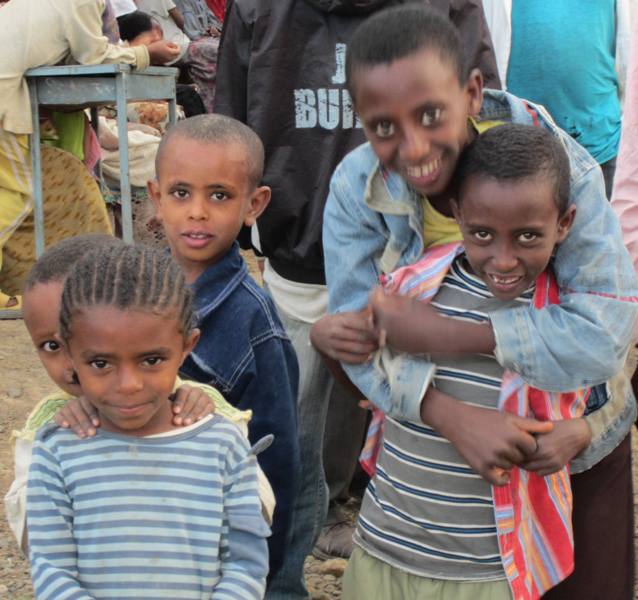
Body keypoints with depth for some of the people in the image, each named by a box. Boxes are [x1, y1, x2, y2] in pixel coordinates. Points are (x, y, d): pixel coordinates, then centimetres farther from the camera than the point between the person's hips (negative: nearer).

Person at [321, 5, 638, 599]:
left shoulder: (559, 165, -25)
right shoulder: (356, 187, -17)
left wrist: (438, 330, -36)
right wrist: (454, 418, -38)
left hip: (577, 443, -1)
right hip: (437, 444, 2)